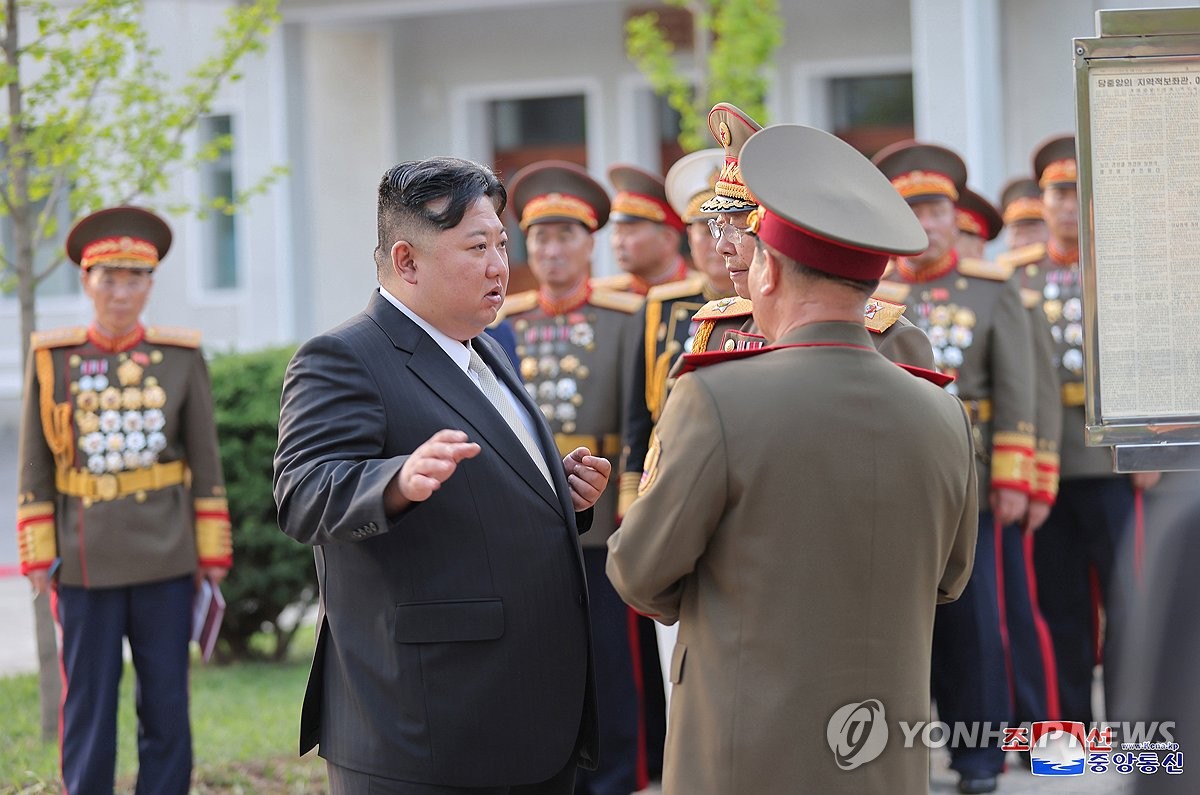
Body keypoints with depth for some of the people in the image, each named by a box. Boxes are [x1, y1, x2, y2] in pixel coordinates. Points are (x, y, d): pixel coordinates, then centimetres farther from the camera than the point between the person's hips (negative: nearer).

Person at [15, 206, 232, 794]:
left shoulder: (181, 358, 3)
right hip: (87, 565, 0)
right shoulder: (52, 360, 2)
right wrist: (37, 558, -1)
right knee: (87, 711, 4)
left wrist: (213, 556, 2)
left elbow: (207, 465, 6)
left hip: (166, 564, 1)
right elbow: (34, 469, 4)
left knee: (166, 708, 4)